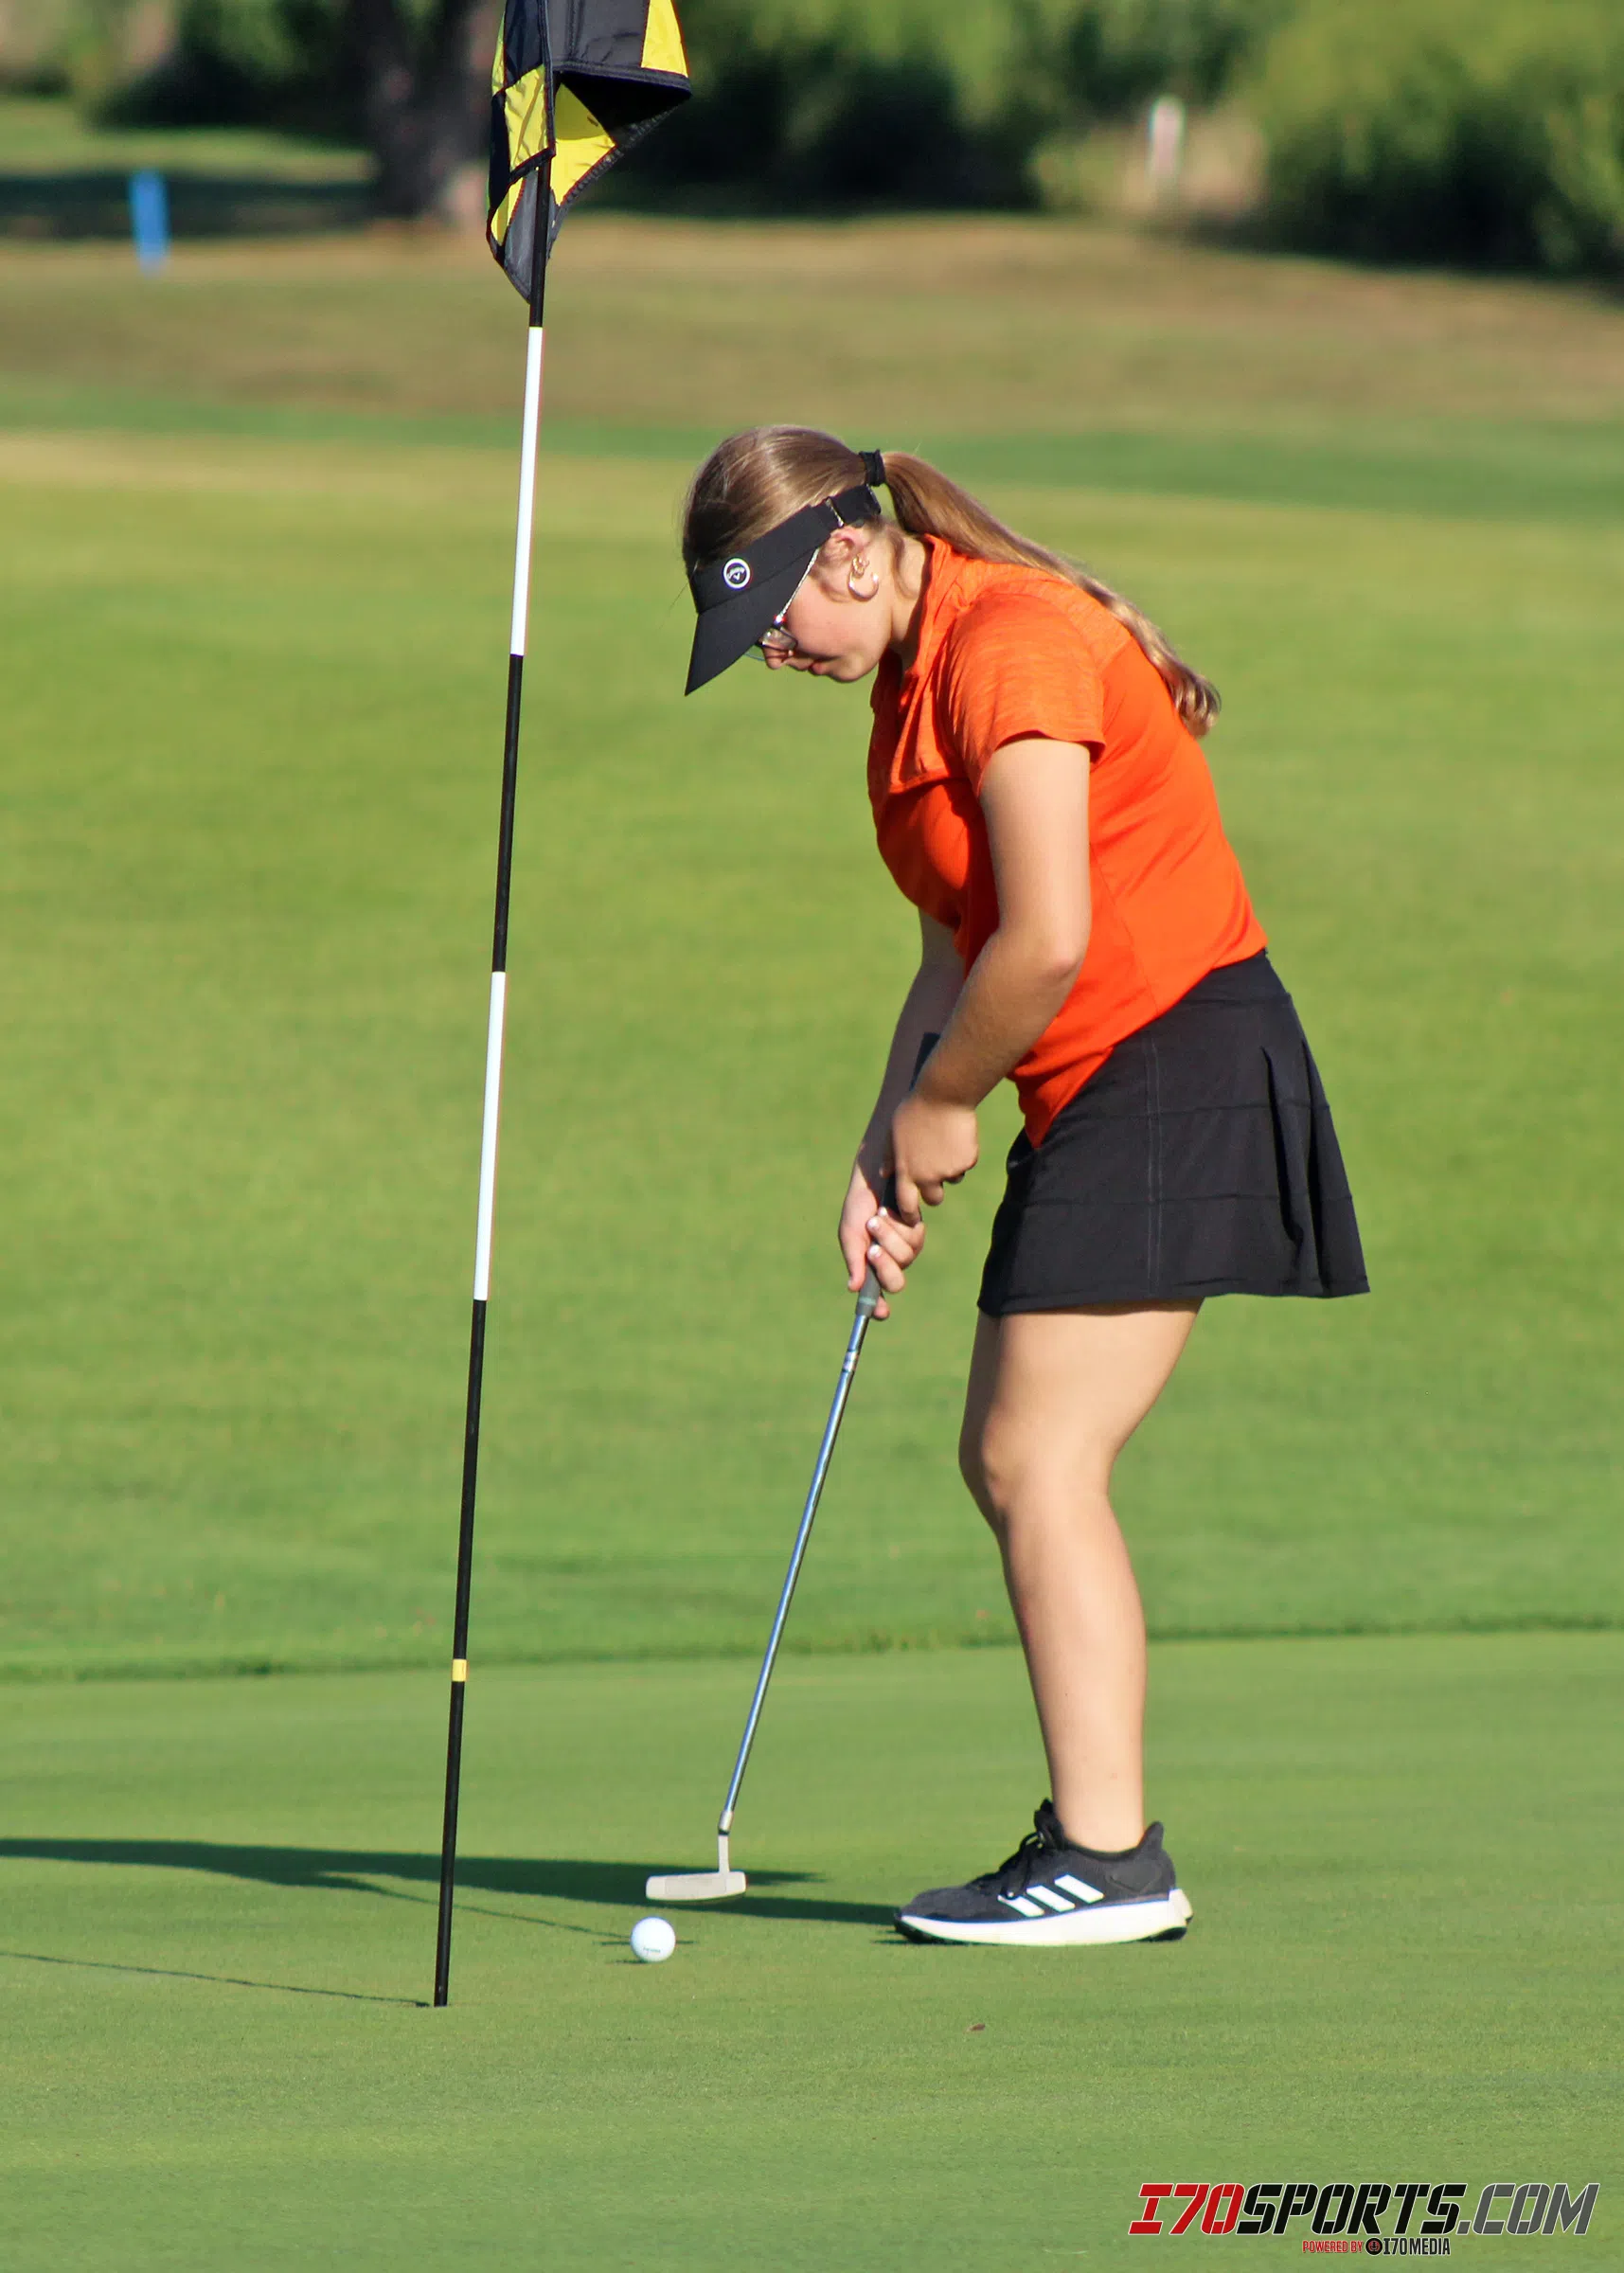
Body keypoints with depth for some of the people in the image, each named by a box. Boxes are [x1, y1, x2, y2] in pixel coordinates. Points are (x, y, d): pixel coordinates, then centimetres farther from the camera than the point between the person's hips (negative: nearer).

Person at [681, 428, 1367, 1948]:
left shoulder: (1012, 647, -17)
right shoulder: (913, 678, 15)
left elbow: (1048, 940, -22)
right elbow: (959, 943, 17)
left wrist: (938, 1106, -8)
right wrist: (885, 1152, 5)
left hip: (1175, 1068, -10)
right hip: (1096, 1101, 10)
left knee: (1041, 1456, -13)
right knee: (1006, 1460, 9)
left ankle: (1108, 1859, -13)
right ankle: (1091, 1835, 12)